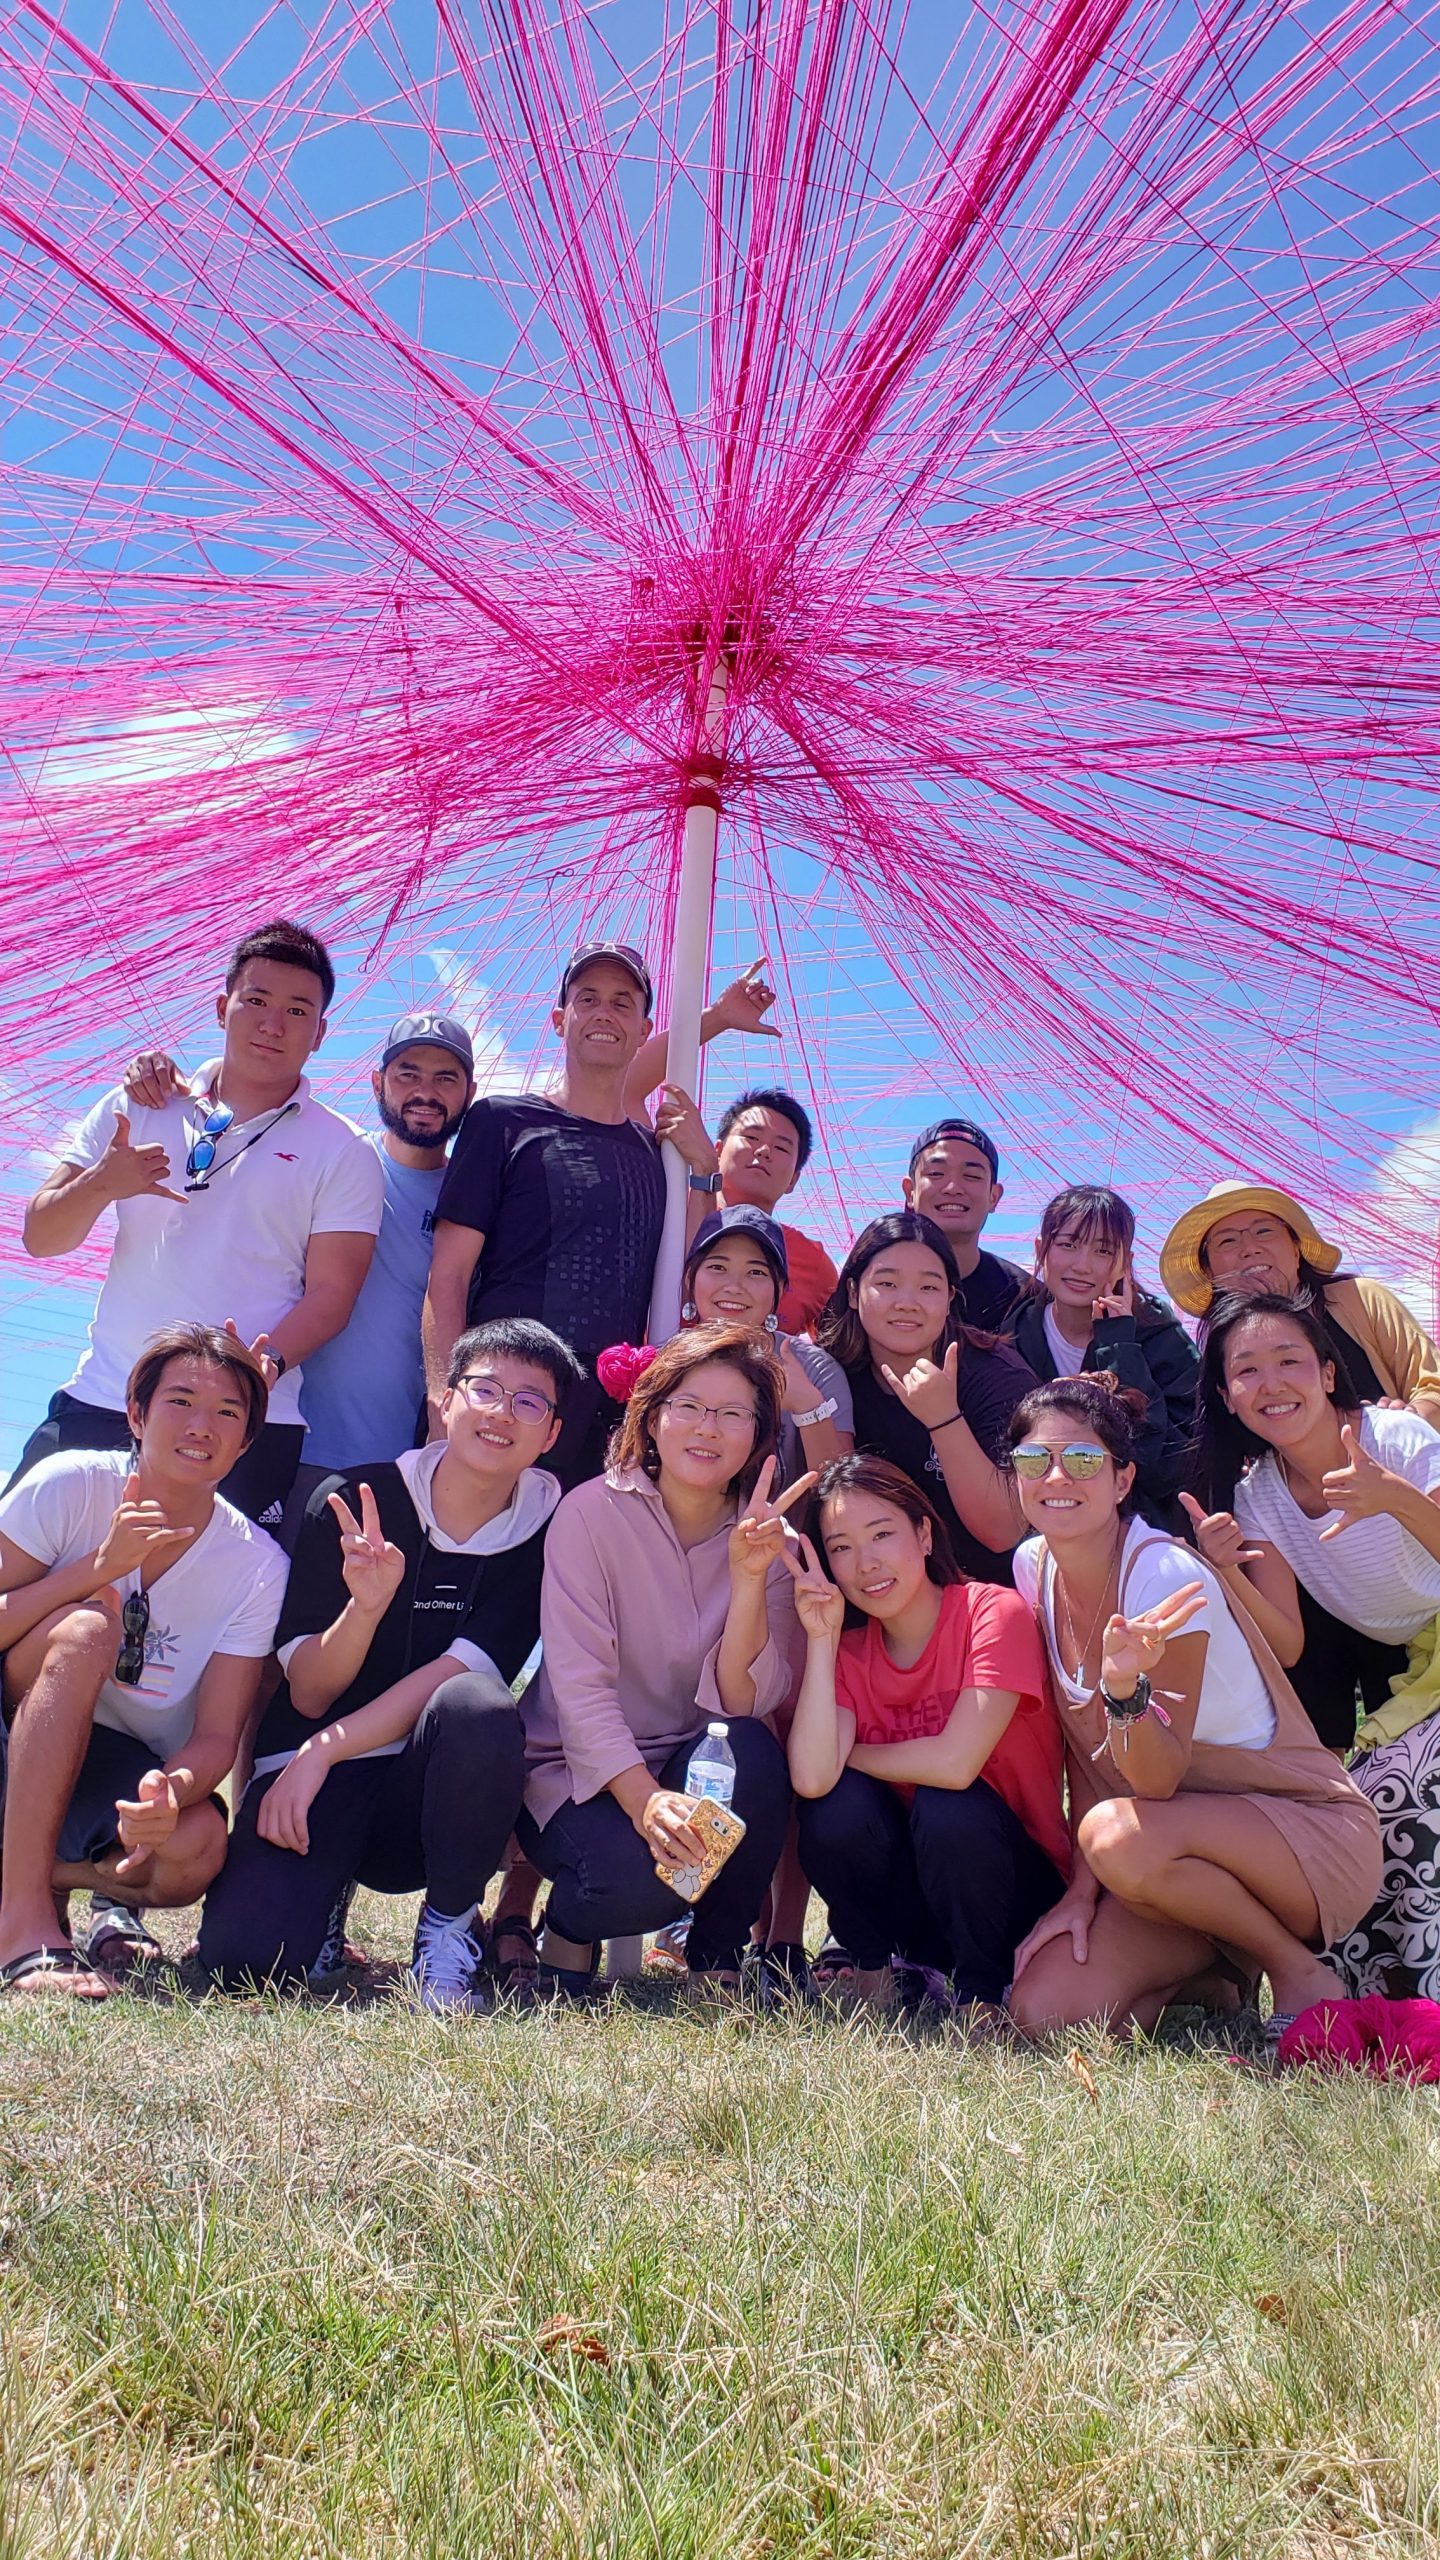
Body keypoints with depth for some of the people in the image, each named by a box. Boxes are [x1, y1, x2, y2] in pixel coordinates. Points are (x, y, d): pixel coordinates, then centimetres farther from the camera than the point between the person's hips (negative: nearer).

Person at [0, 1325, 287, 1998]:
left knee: (196, 1847, -31)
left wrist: (171, 1789, -34)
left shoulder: (257, 1565, -10)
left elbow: (217, 1734, -12)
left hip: (130, 1770, 1)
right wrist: (98, 1568, -29)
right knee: (85, 1624, -31)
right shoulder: (70, 1484, -14)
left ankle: (110, 1884, 5)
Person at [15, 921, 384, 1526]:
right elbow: (41, 1238, 11)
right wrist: (100, 1185, -11)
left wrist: (267, 1361, -21)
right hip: (96, 1406, 3)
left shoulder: (343, 1153, 5)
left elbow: (331, 1290, -2)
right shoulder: (134, 1108, 13)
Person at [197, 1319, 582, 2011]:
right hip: (311, 1775, 0)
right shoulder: (351, 1501, -7)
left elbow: (450, 1676, -14)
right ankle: (326, 1886, 13)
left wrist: (324, 1750, -22)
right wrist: (365, 1604, -26)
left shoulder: (548, 1531, -6)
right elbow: (308, 1693, -7)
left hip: (434, 1785, 0)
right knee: (245, 1958, -24)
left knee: (479, 1706, -33)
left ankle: (449, 1928, -8)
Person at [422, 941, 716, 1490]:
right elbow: (448, 1277, -2)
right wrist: (446, 1399, -14)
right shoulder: (504, 1120, 5)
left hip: (612, 1424, 4)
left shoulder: (657, 1150, 17)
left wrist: (701, 1169, 4)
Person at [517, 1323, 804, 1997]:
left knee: (750, 1753, -30)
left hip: (700, 1766, 3)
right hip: (577, 1772, -2)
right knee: (641, 1871, -32)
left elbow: (744, 1702, -16)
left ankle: (717, 1959, -4)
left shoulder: (770, 1538, -6)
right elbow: (580, 1689, -19)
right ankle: (570, 1928, 6)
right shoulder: (594, 1512, -13)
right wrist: (645, 1800, -33)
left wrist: (750, 1576, -29)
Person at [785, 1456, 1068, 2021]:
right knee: (835, 1802, -23)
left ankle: (982, 1990, -6)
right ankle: (875, 1968, 3)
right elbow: (810, 1777, -22)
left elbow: (954, 1763, -28)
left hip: (1022, 1889, -3)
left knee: (945, 1804, -32)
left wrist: (847, 1755, -12)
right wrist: (821, 1635, -22)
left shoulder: (996, 1613, -16)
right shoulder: (848, 1653, -4)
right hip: (909, 1903, 4)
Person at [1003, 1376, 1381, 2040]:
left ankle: (1299, 1970, -7)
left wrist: (1125, 1685, -43)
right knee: (1044, 2012, -14)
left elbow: (1159, 1780, -25)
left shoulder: (1166, 1576, -23)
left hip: (1309, 1828, -5)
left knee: (1120, 1838, -36)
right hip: (1174, 1831, 6)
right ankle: (1201, 1976, 16)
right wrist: (1082, 1885, -5)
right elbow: (1081, 1744, 3)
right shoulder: (1034, 1568, -4)